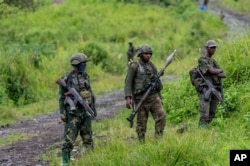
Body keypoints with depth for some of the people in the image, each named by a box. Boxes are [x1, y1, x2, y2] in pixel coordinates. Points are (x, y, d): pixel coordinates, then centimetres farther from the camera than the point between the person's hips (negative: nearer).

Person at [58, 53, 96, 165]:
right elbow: (62, 97, -7)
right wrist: (62, 113, -12)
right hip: (73, 113, -5)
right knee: (69, 139, -7)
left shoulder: (85, 77, 9)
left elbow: (90, 94, 16)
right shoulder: (67, 79, -8)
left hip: (85, 112, 5)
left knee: (88, 138, 8)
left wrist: (93, 108, 15)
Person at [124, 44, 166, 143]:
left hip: (153, 97, 4)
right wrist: (128, 98, -20)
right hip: (141, 99, -4)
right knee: (141, 123, 1)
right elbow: (128, 83, -9)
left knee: (161, 116, -13)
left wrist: (159, 97, 19)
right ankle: (142, 143, 10)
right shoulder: (134, 66, -4)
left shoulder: (151, 66, 12)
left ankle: (158, 139, -6)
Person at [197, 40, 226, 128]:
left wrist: (216, 73, -9)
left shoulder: (213, 61, 22)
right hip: (205, 91, -8)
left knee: (211, 115, 6)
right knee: (204, 115, -15)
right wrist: (220, 70, 2)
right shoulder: (202, 60, -4)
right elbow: (212, 71, -19)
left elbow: (223, 75, 11)